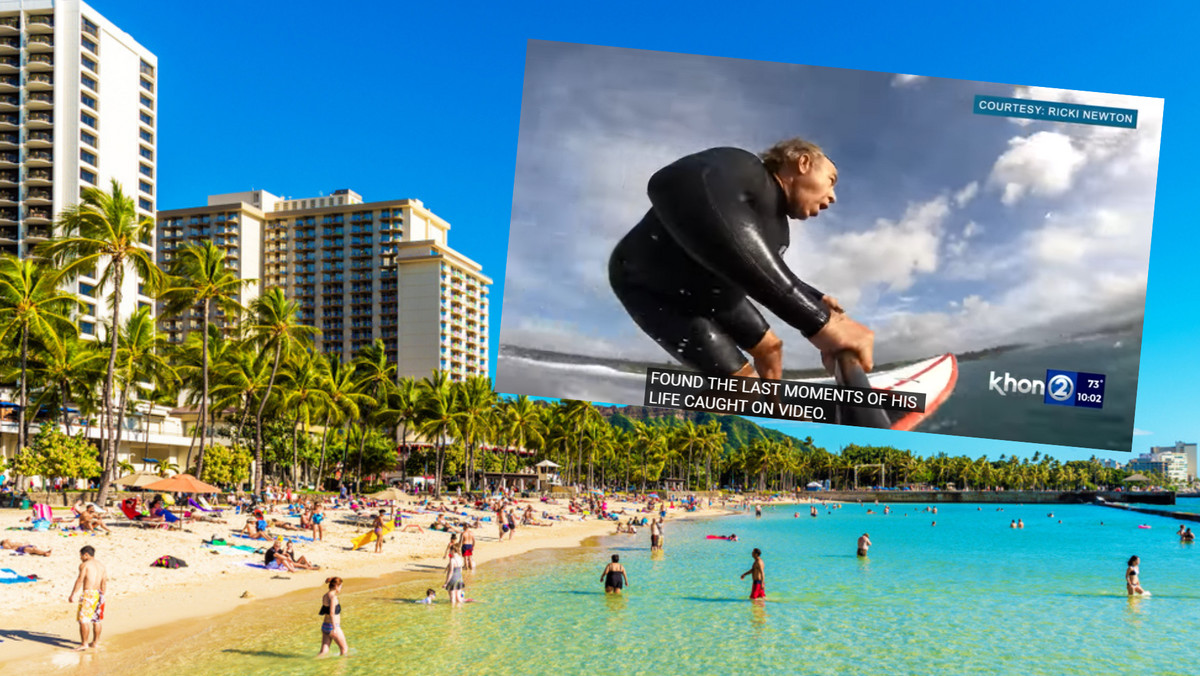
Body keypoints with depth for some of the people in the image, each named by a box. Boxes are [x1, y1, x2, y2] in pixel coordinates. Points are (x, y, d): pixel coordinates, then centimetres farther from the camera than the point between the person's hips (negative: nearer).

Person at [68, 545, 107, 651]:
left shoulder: (84, 565, -5)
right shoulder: (101, 565, 15)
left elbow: (80, 580, -13)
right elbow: (104, 583, 15)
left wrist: (72, 595, -12)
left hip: (88, 594, -7)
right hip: (98, 594, 7)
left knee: (84, 620, -5)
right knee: (96, 620, 15)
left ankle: (84, 644, -7)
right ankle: (96, 642, 22)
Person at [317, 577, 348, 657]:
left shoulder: (325, 596, 9)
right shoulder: (333, 597, -18)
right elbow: (332, 613, -25)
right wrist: (335, 628, -24)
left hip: (325, 626, 8)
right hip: (332, 627, -8)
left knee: (324, 651, 6)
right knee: (344, 649, 10)